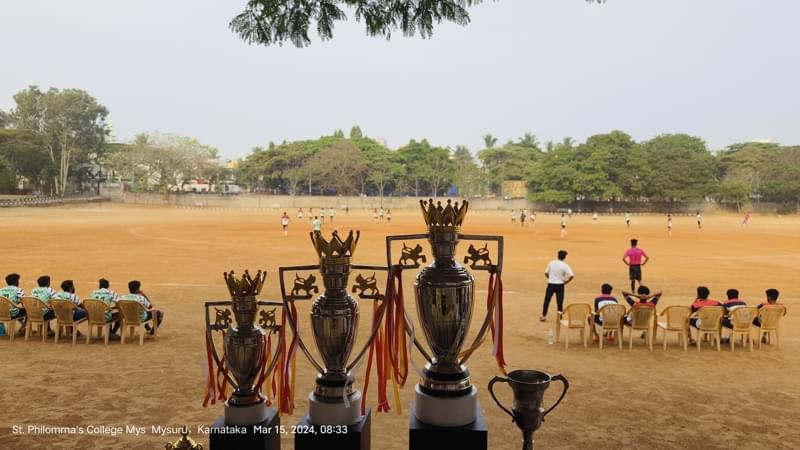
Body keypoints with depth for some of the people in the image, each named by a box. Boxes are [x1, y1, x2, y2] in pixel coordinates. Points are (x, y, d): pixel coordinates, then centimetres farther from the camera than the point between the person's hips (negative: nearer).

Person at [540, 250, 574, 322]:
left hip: (551, 284, 2)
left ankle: (543, 316, 20)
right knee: (560, 302, 6)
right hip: (560, 285, -2)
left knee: (547, 300, 14)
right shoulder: (565, 266, -10)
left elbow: (546, 273, 4)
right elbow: (572, 276, -19)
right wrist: (565, 282, -5)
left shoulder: (551, 263, -2)